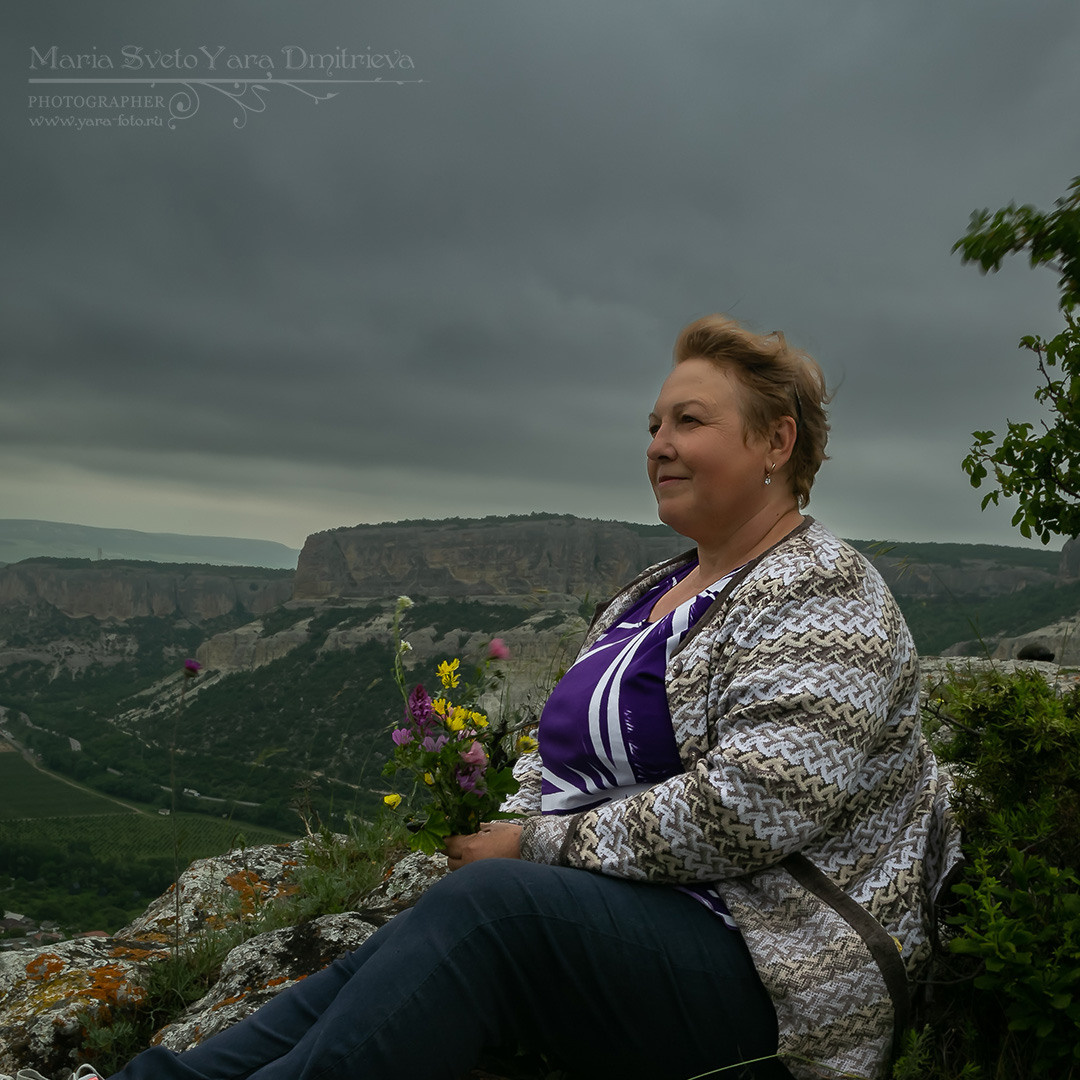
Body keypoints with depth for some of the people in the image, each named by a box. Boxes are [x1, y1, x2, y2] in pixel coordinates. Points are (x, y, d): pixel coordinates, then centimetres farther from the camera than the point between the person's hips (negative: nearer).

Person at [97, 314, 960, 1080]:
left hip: (767, 966, -8)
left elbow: (744, 806, -22)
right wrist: (499, 829, -1)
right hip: (612, 918, 8)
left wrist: (540, 848, -16)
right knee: (379, 970, -15)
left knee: (485, 908, -30)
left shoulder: (822, 601, -9)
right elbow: (564, 756, 20)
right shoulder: (649, 594, 17)